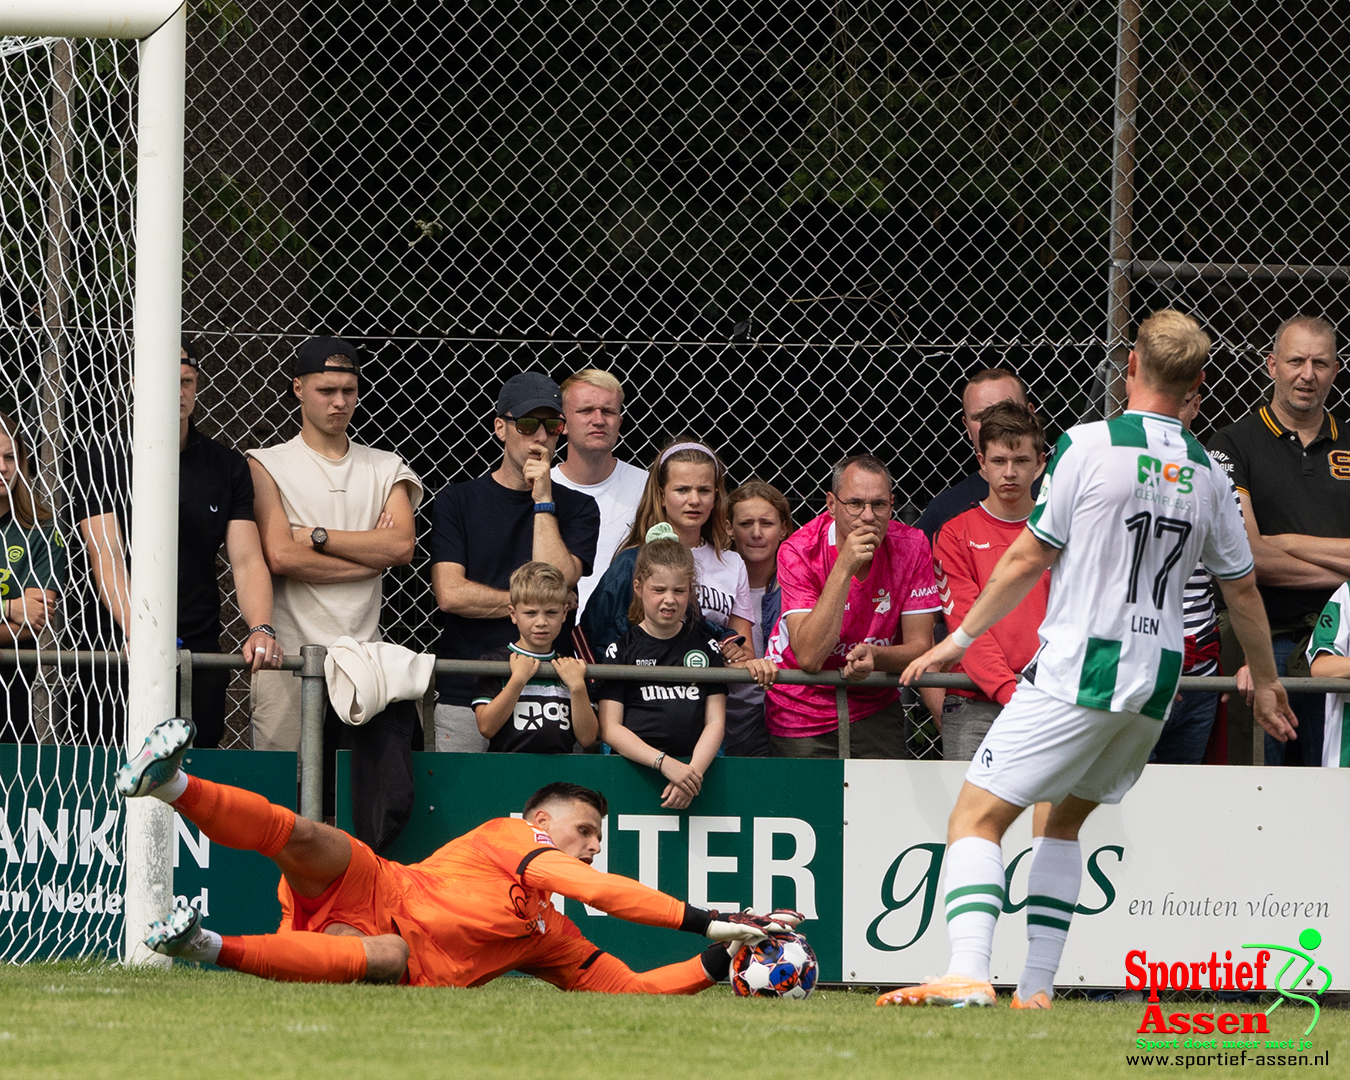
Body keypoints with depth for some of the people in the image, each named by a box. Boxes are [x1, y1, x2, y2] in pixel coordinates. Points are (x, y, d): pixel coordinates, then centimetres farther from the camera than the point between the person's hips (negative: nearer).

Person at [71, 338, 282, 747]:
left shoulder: (228, 467, 10)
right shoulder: (102, 464, 0)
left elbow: (247, 561, 4)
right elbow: (108, 562, -11)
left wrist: (260, 629, -17)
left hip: (201, 655, 3)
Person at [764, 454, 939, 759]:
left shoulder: (911, 546, -10)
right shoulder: (800, 551, -18)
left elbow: (920, 647, -6)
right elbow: (809, 657, -28)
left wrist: (873, 656, -29)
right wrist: (845, 568, -32)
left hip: (874, 708, 2)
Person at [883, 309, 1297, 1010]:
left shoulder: (1088, 446, -9)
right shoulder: (1206, 473, 8)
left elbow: (1028, 560, -5)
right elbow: (1242, 589, 17)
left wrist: (961, 638, 6)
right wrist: (1265, 683, 33)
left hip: (1080, 672, -6)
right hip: (1158, 677, 6)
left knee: (977, 816, -6)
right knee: (1060, 820, 23)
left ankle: (968, 975, -25)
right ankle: (1036, 988, 17)